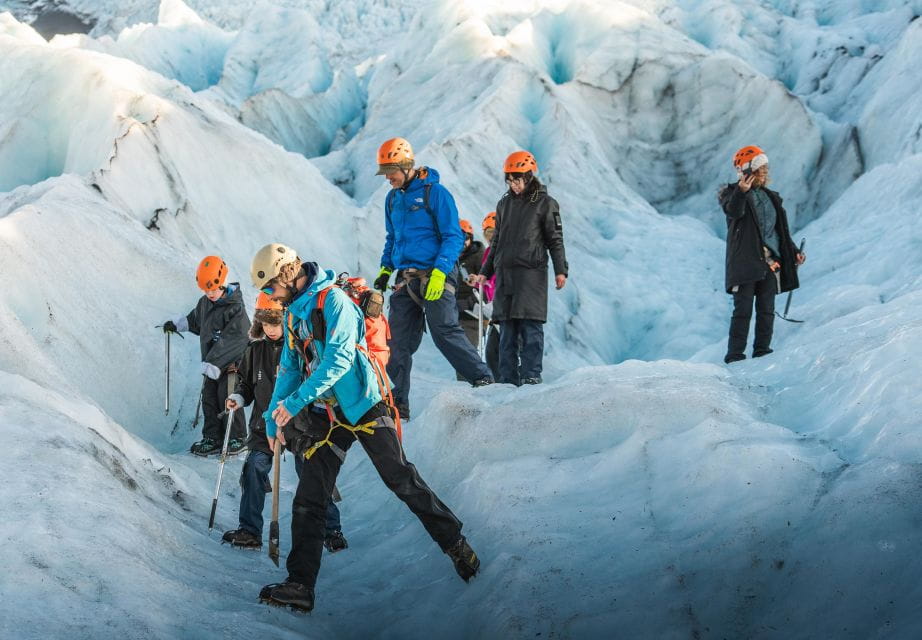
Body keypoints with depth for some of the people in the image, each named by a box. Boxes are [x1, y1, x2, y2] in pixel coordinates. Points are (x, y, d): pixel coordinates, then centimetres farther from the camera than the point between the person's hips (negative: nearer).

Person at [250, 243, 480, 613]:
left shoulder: (333, 301, -13)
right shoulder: (294, 314, 14)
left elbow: (339, 359, -24)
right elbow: (289, 370, 20)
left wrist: (295, 401, -29)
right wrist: (273, 419, 10)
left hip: (364, 409, -7)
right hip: (326, 417, 7)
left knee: (403, 482, -3)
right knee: (308, 502, 0)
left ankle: (455, 543, 14)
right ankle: (300, 586, 1)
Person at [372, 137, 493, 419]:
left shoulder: (434, 192, -7)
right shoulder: (393, 198, 16)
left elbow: (454, 237, -10)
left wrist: (439, 272, -20)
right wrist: (385, 269, 15)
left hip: (435, 276, -7)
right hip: (405, 279, 7)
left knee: (444, 332, -16)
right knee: (397, 342, 3)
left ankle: (482, 378, -6)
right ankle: (397, 402, 8)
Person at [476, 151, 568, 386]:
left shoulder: (545, 203, 2)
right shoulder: (504, 204, 17)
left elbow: (555, 240, 0)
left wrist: (560, 270, -10)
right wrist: (486, 272, 21)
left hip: (532, 273, -5)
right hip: (505, 273, 5)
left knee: (530, 326, -11)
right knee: (507, 329, 4)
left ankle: (531, 375, -9)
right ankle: (508, 378, 6)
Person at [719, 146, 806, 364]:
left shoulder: (771, 198, 17)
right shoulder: (732, 194, 0)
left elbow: (782, 231, 23)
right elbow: (733, 211, -24)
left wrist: (794, 252, 13)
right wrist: (741, 192, -42)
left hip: (770, 262, 5)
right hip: (745, 262, -5)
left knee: (767, 310, 5)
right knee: (743, 309, -8)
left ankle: (762, 350, 11)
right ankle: (735, 354, -6)